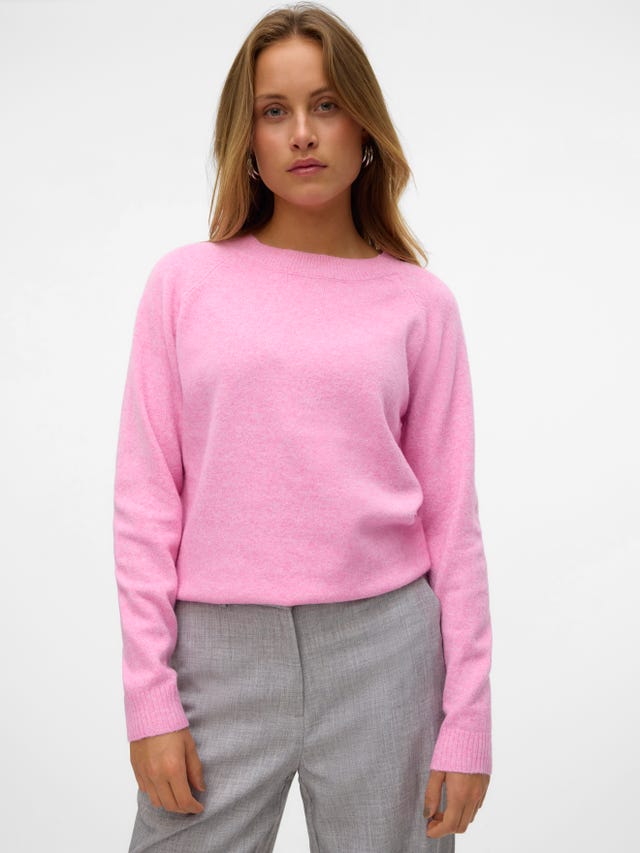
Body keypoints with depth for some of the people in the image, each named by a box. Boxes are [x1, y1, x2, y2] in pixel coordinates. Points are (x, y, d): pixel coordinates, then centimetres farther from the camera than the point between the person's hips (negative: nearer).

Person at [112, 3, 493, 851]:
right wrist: (149, 698, -3)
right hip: (220, 652, 0)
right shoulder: (185, 283, 3)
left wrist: (467, 721, 0)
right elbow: (146, 505, 2)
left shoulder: (419, 303, 3)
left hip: (383, 650, 0)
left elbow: (452, 520, 3)